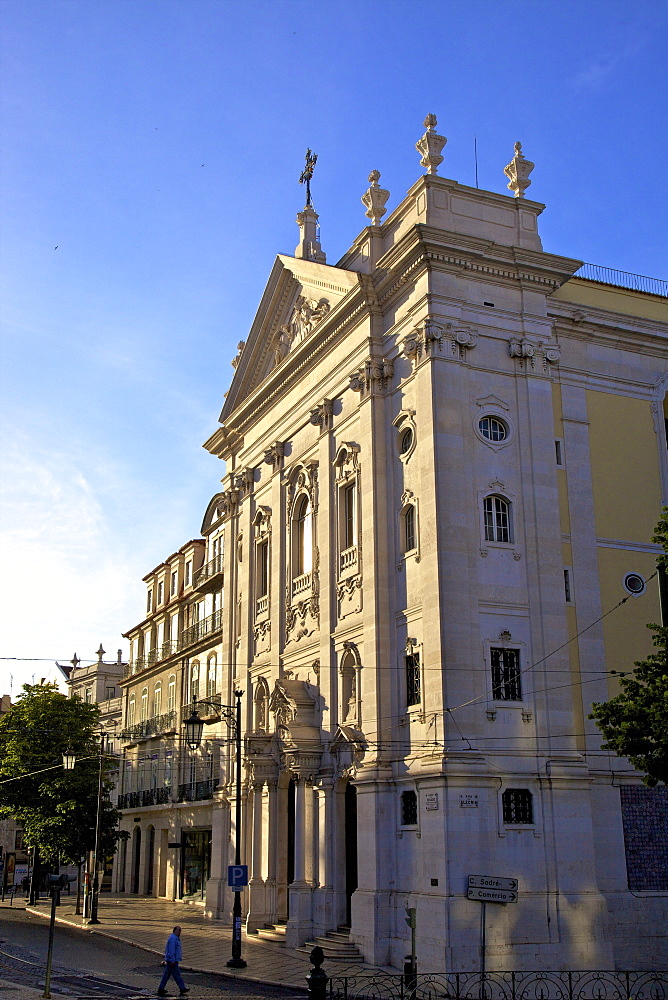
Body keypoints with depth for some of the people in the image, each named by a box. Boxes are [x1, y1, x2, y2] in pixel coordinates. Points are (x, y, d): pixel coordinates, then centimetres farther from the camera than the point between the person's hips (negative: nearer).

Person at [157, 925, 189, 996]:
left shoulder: (176, 938, 17)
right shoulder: (173, 938, -17)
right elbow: (171, 950, -22)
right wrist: (172, 961, -23)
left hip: (171, 961, 10)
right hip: (172, 960, -10)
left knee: (166, 974, 11)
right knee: (176, 974, -4)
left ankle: (161, 989, 14)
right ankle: (183, 989, 0)